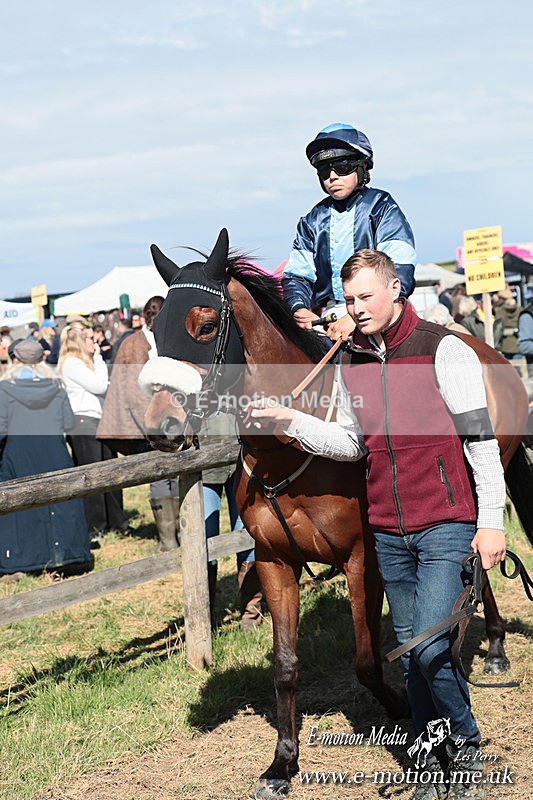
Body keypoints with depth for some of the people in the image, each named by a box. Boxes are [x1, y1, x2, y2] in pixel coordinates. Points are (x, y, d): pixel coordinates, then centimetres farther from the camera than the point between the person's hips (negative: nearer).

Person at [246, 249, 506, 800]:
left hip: (447, 525, -5)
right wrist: (289, 421, 2)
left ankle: (466, 746, 9)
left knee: (431, 649, -14)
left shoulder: (444, 350, -9)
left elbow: (481, 439, -9)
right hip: (388, 532, 6)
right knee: (410, 651, 10)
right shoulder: (352, 366, 7)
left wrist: (491, 522, -12)